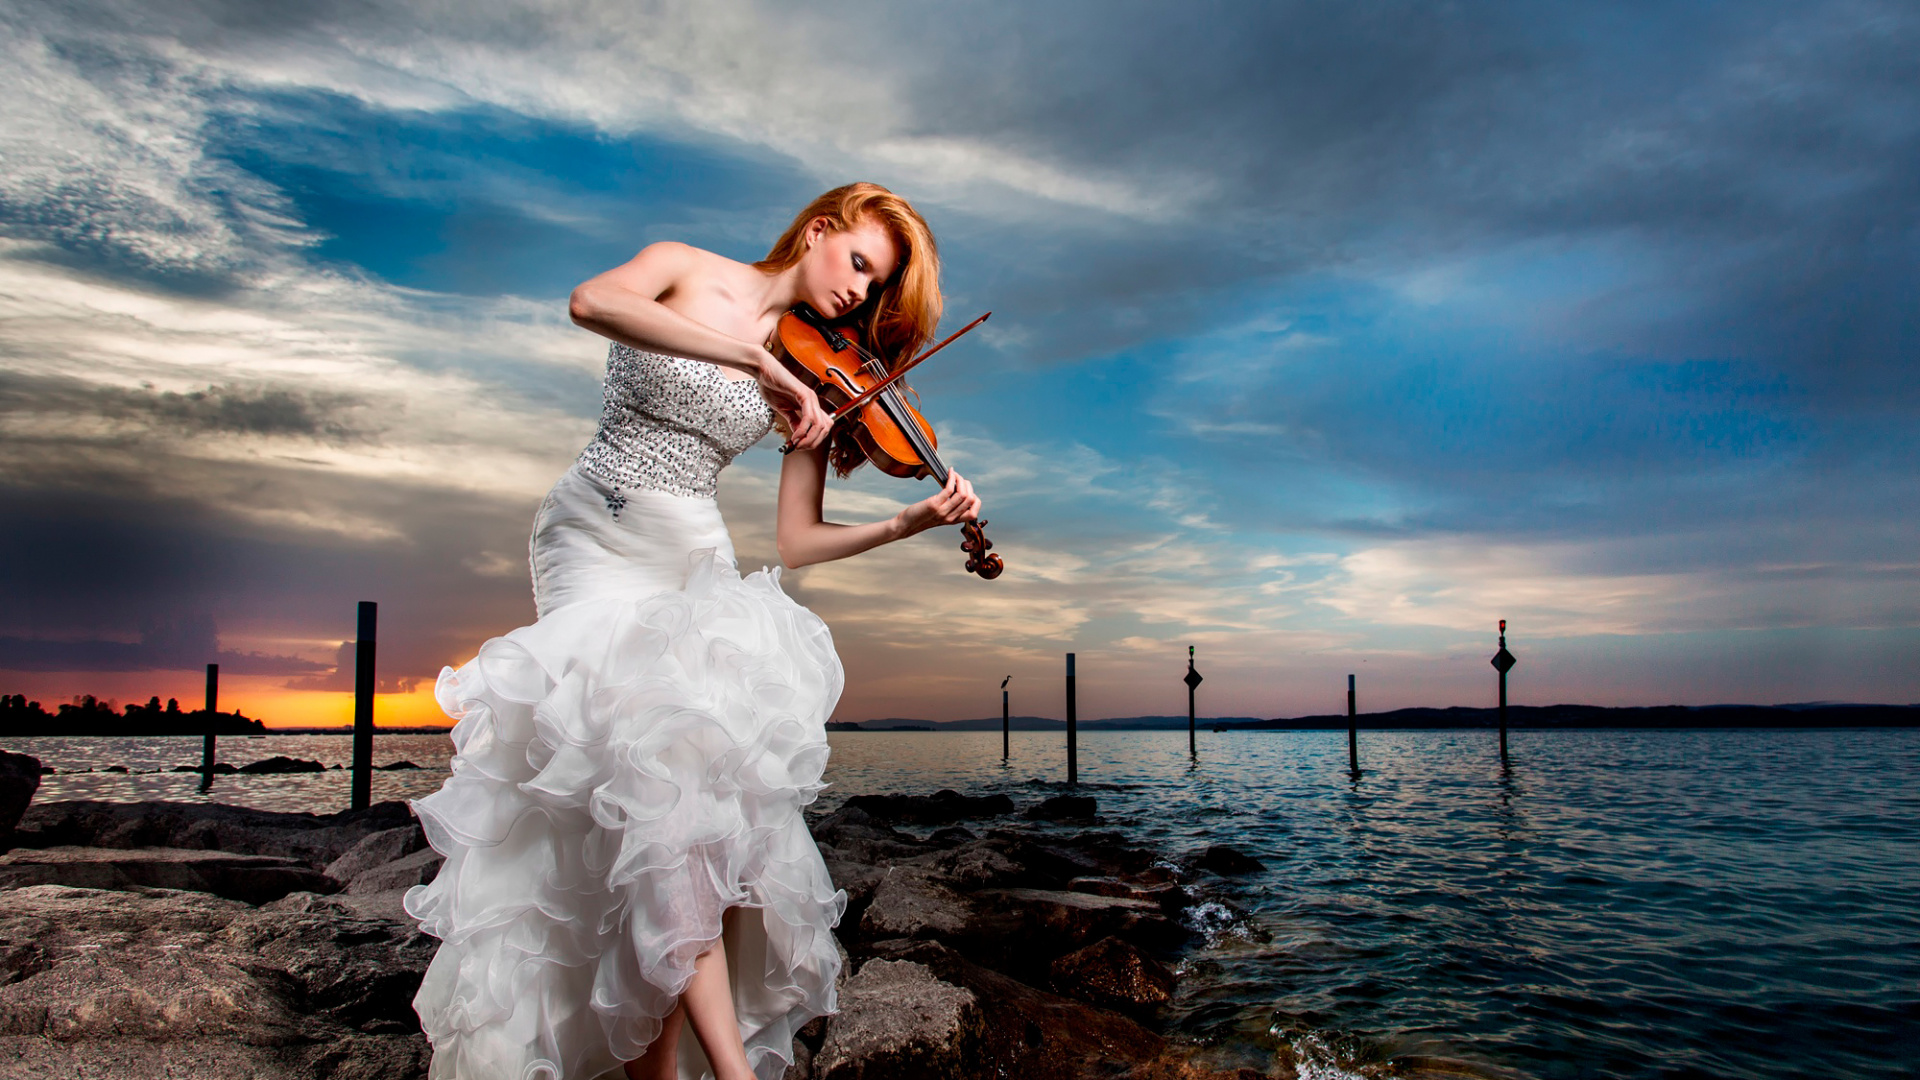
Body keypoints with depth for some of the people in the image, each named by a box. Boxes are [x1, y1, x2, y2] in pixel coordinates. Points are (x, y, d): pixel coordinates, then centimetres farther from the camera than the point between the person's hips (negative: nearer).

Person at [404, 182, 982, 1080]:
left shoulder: (819, 378, 8)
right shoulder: (689, 270, 1)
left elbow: (795, 542, 3)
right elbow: (592, 303, -24)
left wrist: (911, 523, -12)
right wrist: (758, 358, -29)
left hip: (694, 566, 4)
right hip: (595, 541, -4)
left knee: (700, 770, -16)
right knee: (656, 750, -25)